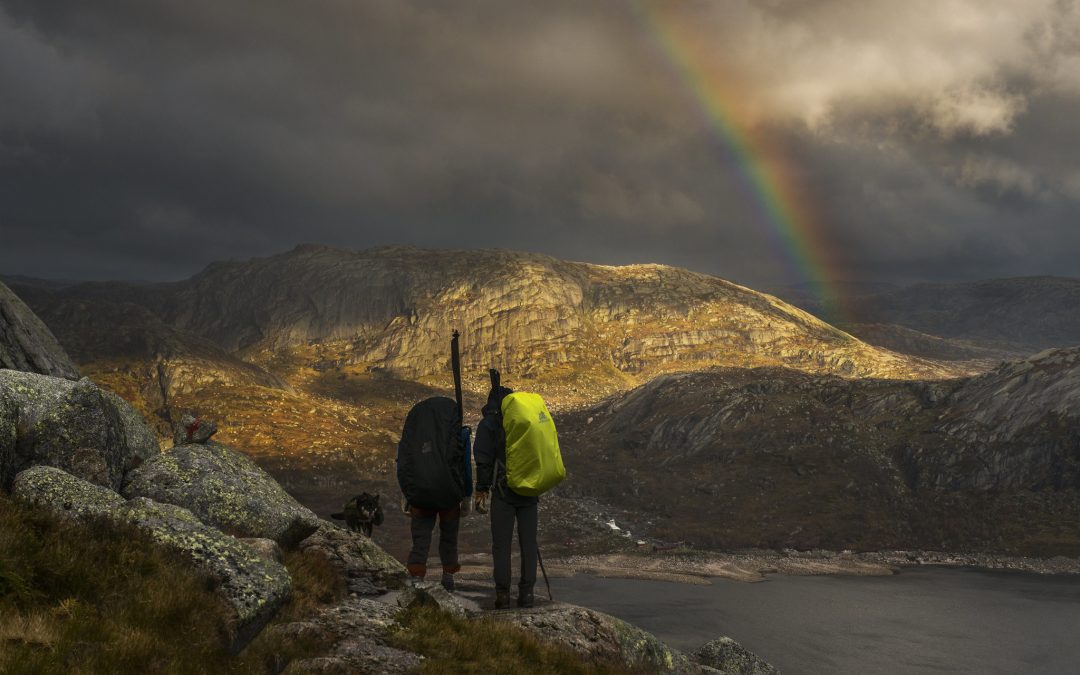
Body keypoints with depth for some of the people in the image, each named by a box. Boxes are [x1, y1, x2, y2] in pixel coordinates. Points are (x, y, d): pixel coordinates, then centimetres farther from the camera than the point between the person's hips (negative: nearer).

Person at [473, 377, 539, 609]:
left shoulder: (489, 422, 1)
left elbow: (484, 459, -5)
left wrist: (481, 490, 1)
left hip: (503, 491, -3)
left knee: (501, 544, 1)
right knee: (528, 542, 6)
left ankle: (503, 593, -4)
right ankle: (527, 592, 4)